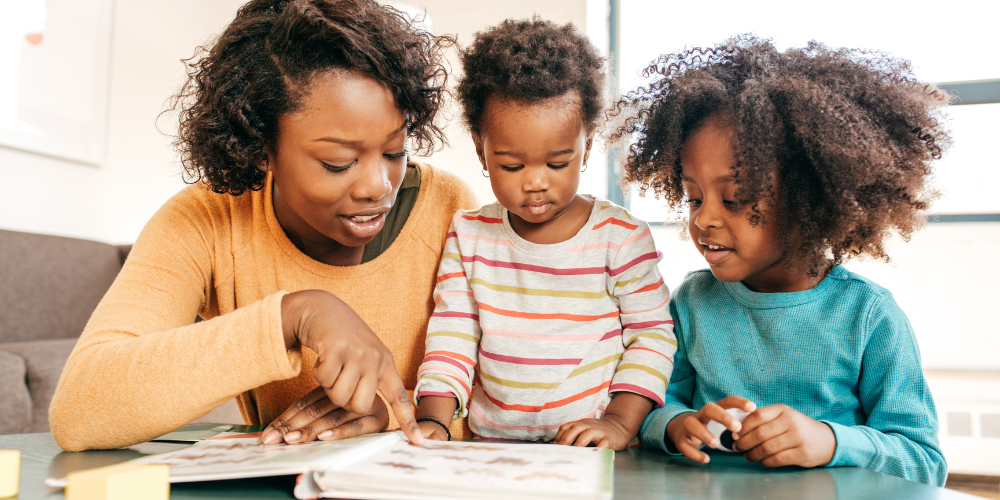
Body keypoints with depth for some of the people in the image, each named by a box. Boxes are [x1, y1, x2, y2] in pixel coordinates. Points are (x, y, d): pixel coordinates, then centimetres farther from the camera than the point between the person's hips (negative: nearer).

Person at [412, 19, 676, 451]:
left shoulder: (621, 237, -2)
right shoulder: (468, 236, 5)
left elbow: (651, 334, 2)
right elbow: (451, 336, 5)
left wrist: (619, 422, -10)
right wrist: (433, 419, -9)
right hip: (489, 452, 3)